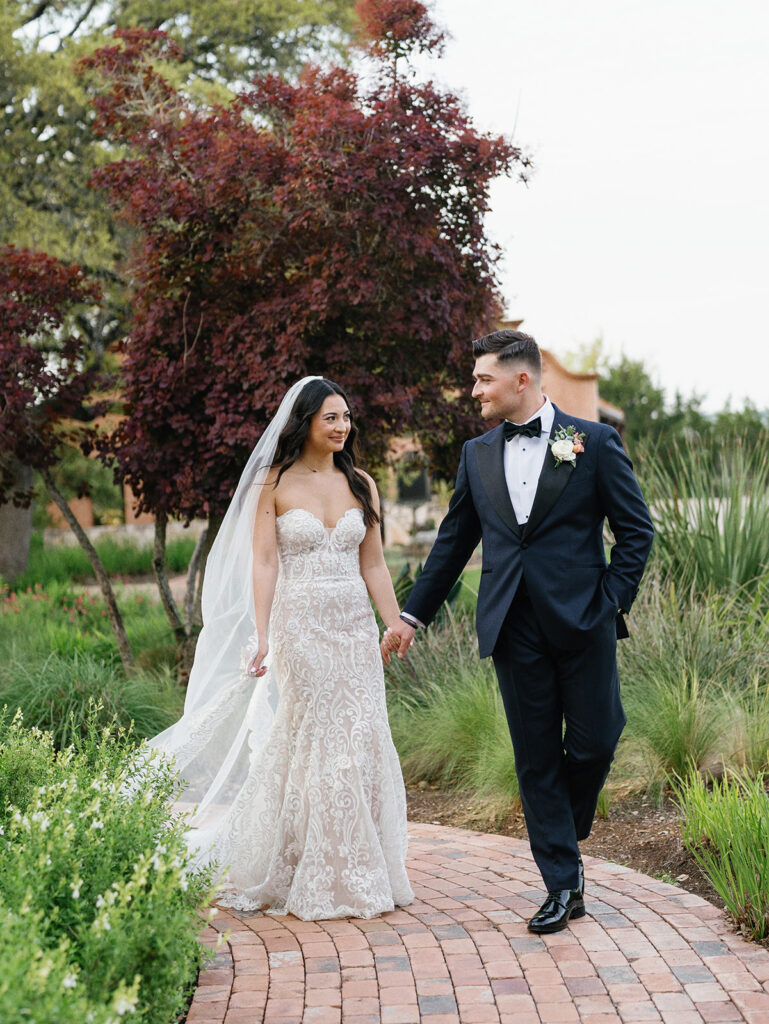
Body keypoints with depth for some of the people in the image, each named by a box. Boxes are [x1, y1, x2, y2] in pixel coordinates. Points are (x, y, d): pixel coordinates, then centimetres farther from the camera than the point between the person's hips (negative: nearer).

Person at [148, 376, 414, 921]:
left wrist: (398, 627, 6)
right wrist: (261, 637, -13)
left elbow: (373, 563, 12)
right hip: (299, 625, -4)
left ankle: (359, 872, 15)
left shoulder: (361, 484, 10)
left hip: (355, 627, 4)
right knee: (310, 742, -3)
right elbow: (264, 562, -5)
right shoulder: (275, 484, -1)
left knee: (361, 741, 2)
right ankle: (309, 878, 10)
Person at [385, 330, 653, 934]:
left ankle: (564, 841, 30)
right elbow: (454, 542, 17)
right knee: (536, 760, 4)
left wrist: (612, 602, -5)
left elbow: (636, 529, 3)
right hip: (515, 629, 3)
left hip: (582, 622, -3)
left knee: (593, 743, 0)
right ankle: (563, 884, 14)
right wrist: (413, 615, 17)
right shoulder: (477, 455, 12)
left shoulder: (594, 441, 1)